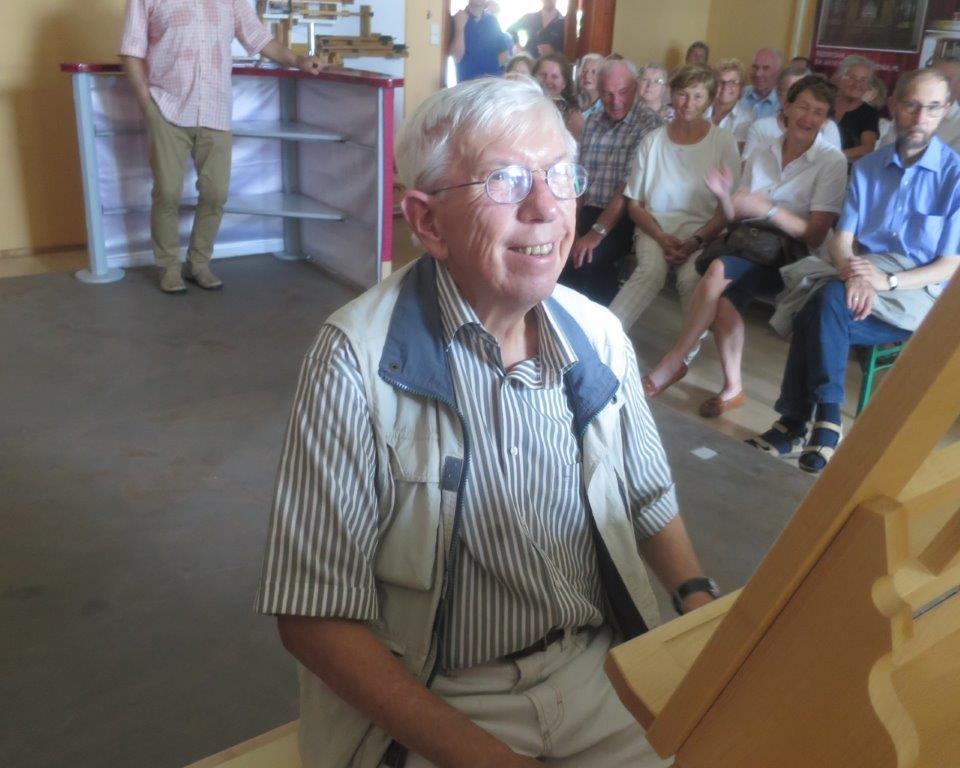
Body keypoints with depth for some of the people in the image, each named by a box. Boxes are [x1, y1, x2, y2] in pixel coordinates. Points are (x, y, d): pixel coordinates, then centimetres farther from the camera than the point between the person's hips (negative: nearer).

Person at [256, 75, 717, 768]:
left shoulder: (599, 336, 2)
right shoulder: (359, 359, -16)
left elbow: (650, 501, 15)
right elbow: (316, 614, -15)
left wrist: (699, 600, -4)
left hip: (598, 667, 5)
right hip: (432, 703, -4)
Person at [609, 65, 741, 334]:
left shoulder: (723, 142, 5)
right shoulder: (653, 141, 7)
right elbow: (634, 204, 7)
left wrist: (696, 241, -13)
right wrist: (661, 237, -9)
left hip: (703, 231, 0)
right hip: (655, 227, 1)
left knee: (691, 277, -34)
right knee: (652, 270, -33)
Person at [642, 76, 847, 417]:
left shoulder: (832, 162, -3)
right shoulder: (762, 155, 11)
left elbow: (815, 235, -10)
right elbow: (736, 216, 12)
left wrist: (768, 210, -21)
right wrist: (725, 196, -10)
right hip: (750, 247, 4)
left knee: (719, 271, -31)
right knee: (723, 294, -32)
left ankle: (673, 363, -19)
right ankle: (732, 387, -20)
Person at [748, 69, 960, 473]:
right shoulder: (867, 167, 11)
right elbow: (842, 238, 4)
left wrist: (887, 280, -22)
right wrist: (855, 273, -19)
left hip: (917, 292, -3)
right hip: (862, 279, 4)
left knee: (827, 302, -32)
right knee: (821, 308, -32)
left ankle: (797, 423, -27)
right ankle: (822, 421, -24)